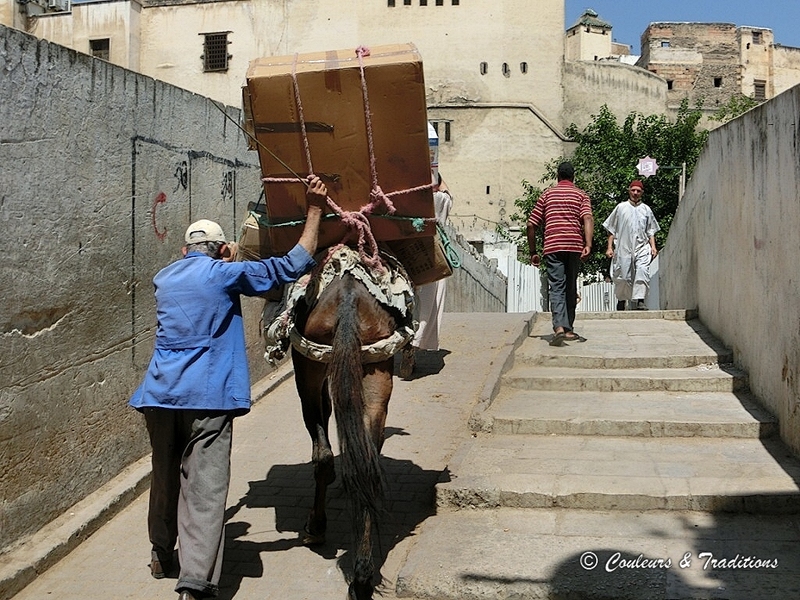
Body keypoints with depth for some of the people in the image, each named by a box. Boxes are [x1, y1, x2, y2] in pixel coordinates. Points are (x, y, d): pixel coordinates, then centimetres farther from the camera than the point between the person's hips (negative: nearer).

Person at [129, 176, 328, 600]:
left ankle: (162, 556, 39)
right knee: (205, 488, -6)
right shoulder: (224, 274, -1)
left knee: (165, 478, 21)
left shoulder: (165, 277, 15)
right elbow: (293, 264, 0)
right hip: (207, 397, -6)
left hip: (159, 394, 6)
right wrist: (314, 210, 7)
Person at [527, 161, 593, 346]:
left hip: (552, 246, -1)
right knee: (570, 288, 13)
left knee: (557, 288, -7)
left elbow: (531, 225, 10)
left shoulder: (547, 194, 15)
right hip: (574, 246, 1)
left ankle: (559, 327, -27)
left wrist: (533, 252, 15)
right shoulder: (580, 194, 13)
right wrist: (588, 245, -15)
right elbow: (588, 219, -8)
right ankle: (568, 329, 19)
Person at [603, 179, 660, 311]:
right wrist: (610, 247, 2)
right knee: (622, 275, 0)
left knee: (642, 271, -20)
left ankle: (639, 300, -25)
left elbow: (650, 231, 19)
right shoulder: (621, 207, 10)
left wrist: (653, 246, 5)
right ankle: (621, 300, 18)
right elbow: (611, 230, 10)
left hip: (642, 247, 1)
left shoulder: (646, 209, 15)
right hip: (623, 247, -1)